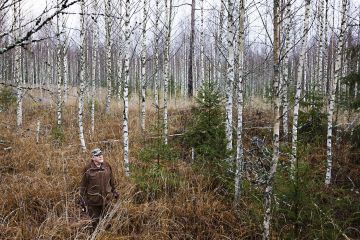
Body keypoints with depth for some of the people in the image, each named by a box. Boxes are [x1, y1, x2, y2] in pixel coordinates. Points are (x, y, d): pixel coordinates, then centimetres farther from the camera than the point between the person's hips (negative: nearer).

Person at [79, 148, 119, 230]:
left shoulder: (107, 166, -1)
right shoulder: (88, 169, -11)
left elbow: (111, 181, 13)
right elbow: (83, 185, -3)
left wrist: (114, 191, 18)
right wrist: (82, 200, -1)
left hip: (107, 199, 3)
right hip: (93, 201, -3)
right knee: (95, 222, 10)